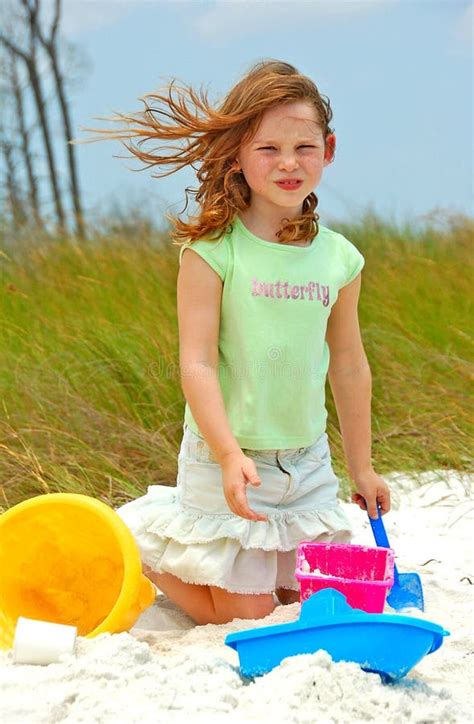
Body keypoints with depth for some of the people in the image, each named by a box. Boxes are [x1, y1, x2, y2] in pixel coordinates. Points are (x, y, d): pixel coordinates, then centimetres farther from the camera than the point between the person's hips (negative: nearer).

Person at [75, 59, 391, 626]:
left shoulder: (339, 258, 0)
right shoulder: (211, 251, -15)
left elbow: (348, 366, 9)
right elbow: (197, 364, -17)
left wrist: (361, 467, 15)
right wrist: (229, 454, -28)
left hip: (307, 462, 5)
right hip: (225, 458, -5)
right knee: (245, 613, -1)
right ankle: (137, 541, 23)